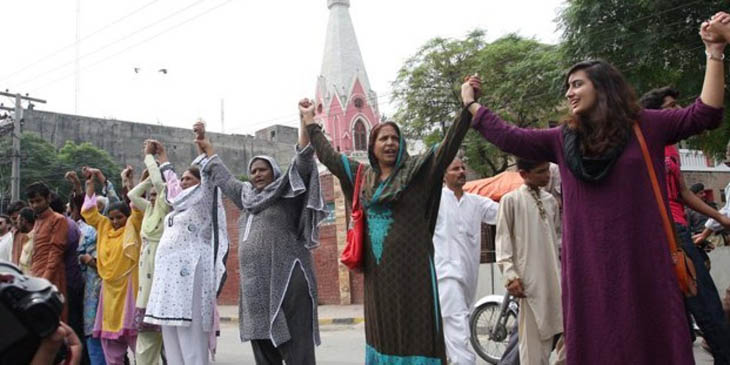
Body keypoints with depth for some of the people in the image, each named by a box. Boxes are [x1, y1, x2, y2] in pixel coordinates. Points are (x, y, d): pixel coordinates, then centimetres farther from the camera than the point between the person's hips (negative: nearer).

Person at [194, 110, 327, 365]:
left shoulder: (287, 194, 3)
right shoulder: (248, 198, 20)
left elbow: (303, 161, -9)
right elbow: (223, 177, 33)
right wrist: (205, 146, 39)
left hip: (286, 280, -7)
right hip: (255, 284, 7)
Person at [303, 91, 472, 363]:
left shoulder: (416, 171, 0)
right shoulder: (363, 176, 12)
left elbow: (448, 145, -9)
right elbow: (328, 156, 21)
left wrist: (467, 106, -19)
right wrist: (310, 120, 26)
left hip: (411, 269, -4)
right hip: (377, 272, 4)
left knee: (415, 331, -2)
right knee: (382, 332, 11)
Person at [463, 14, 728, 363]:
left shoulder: (647, 125, 3)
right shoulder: (563, 139, 9)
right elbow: (510, 138, 9)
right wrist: (471, 104, 14)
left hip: (642, 258, -2)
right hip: (588, 262, 2)